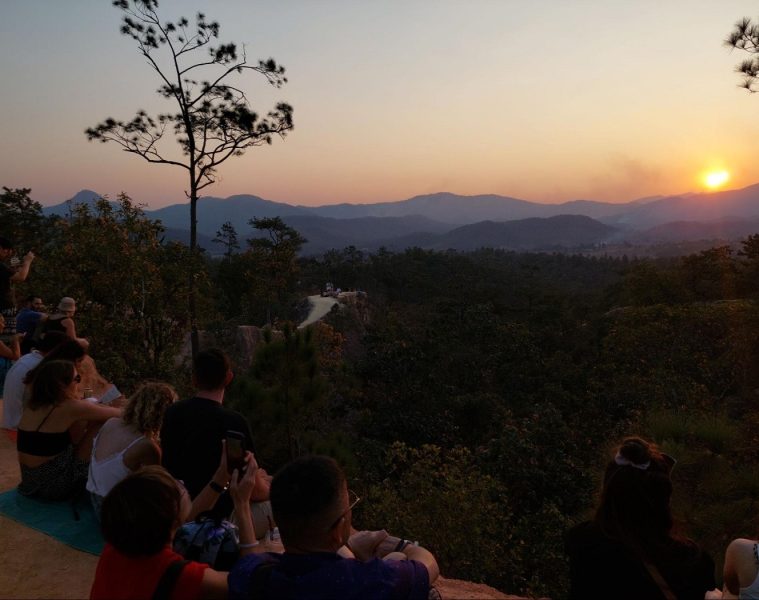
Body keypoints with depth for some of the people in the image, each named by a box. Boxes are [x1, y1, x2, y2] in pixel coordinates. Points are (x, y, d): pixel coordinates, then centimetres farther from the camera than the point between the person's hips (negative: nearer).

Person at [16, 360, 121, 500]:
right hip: (54, 485, -8)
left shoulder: (31, 405, 5)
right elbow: (118, 414, -5)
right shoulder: (69, 407, -16)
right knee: (99, 427, -5)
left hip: (29, 481, 8)